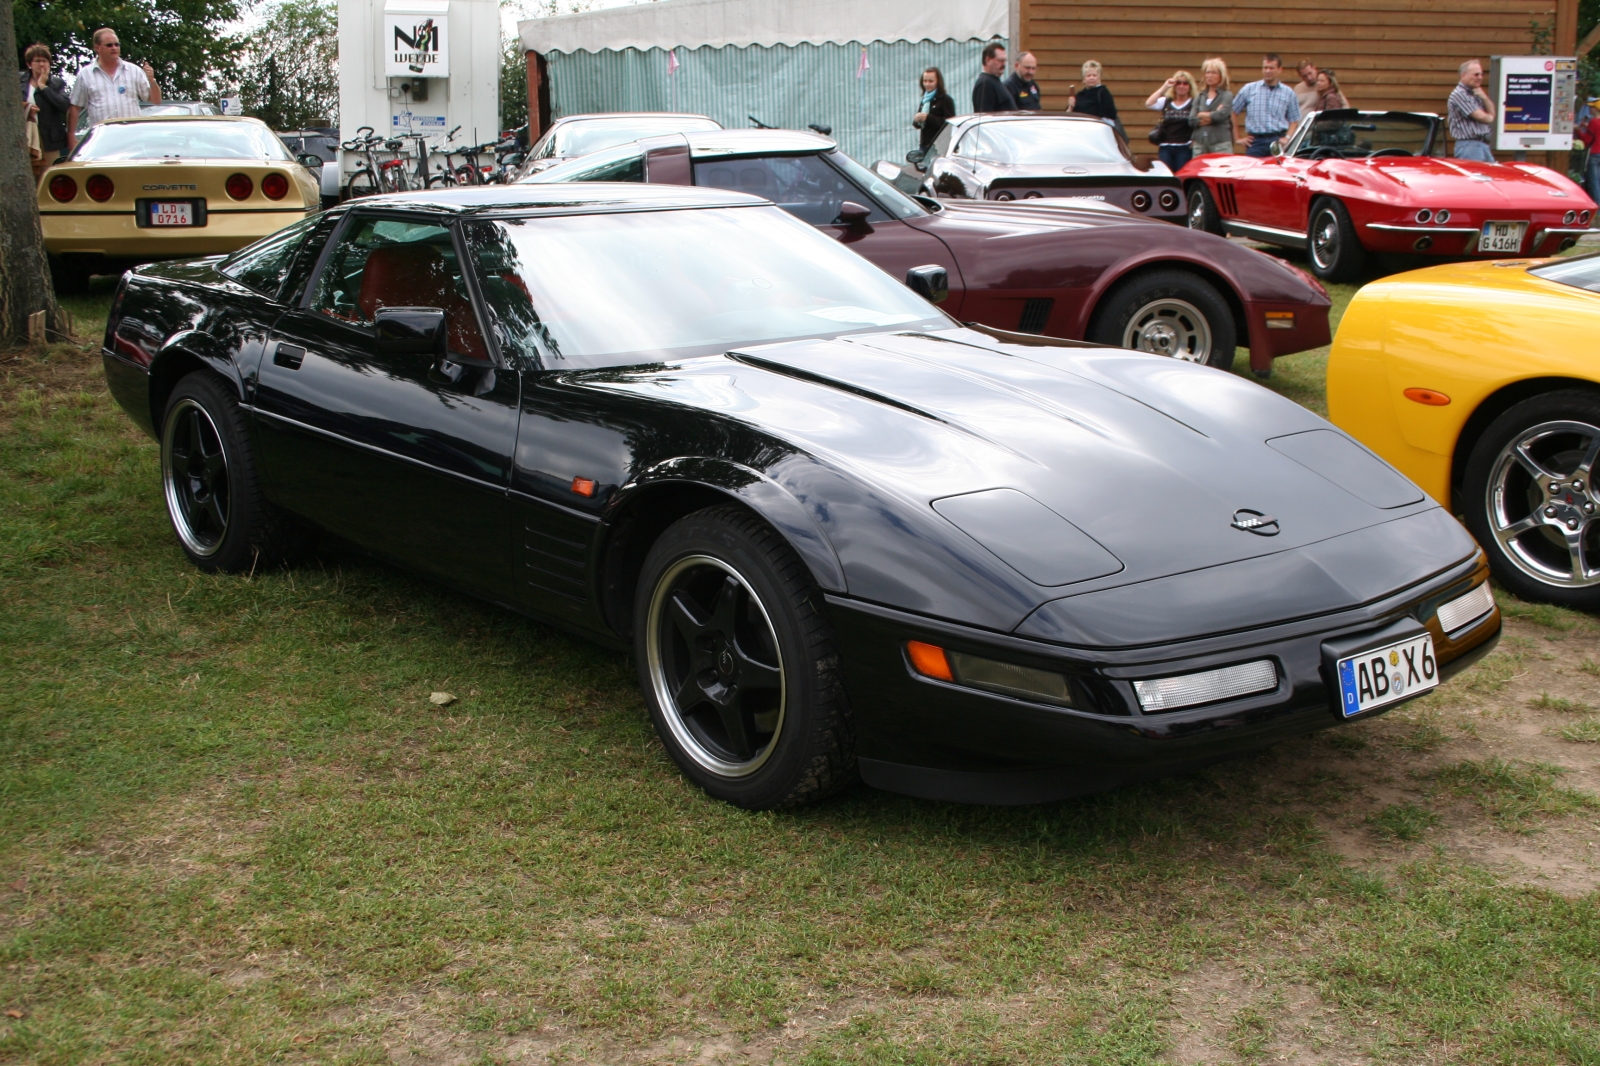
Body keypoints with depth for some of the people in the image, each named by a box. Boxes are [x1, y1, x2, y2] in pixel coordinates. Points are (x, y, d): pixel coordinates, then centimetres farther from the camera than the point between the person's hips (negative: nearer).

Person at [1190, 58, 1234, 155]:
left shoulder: (1227, 95, 3)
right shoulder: (1200, 96, 15)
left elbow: (1221, 115, -13)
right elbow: (1191, 120, 5)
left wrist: (1201, 115, 2)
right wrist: (1211, 117, -8)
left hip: (1220, 144, -4)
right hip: (1200, 144, 4)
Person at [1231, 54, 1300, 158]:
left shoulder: (1288, 93, 10)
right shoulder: (1249, 89, 9)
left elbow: (1294, 121, 10)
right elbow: (1233, 112, 11)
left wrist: (1287, 138, -6)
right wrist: (1237, 137, 7)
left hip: (1278, 141, 0)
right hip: (1255, 141, 0)